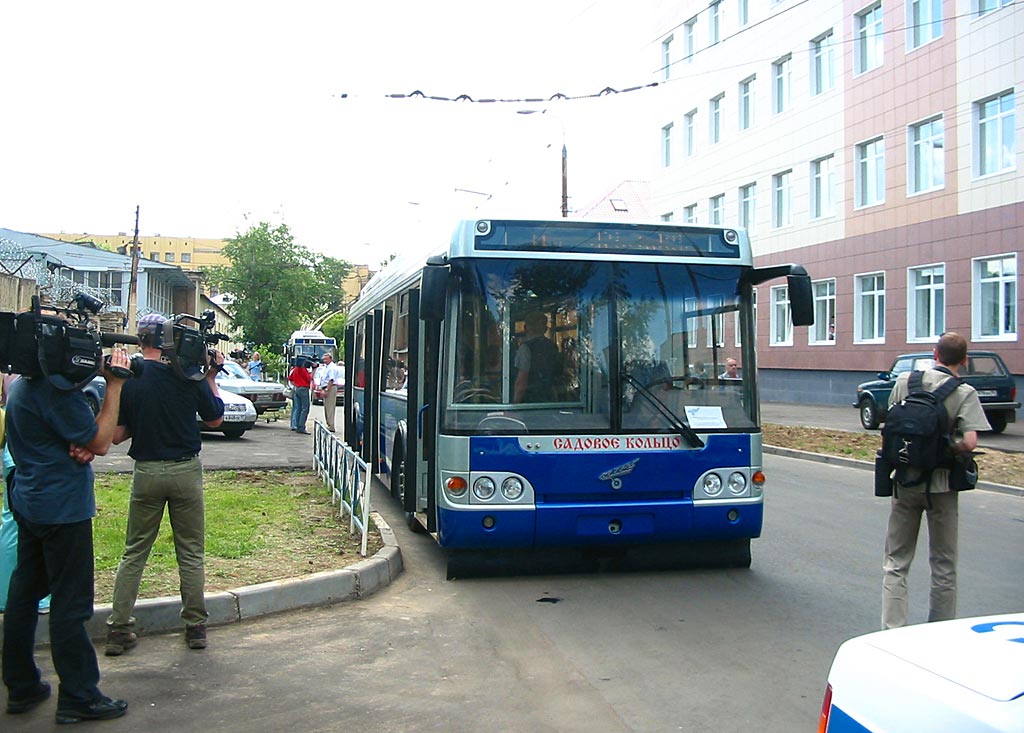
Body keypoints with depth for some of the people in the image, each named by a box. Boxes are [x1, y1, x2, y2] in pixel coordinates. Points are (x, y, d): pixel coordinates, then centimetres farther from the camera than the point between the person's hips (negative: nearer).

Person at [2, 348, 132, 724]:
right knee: (70, 604, -1)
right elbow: (100, 443, -17)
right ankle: (79, 697, 8)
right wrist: (114, 386, -15)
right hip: (62, 506, -10)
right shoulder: (56, 390, -21)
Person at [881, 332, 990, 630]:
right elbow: (969, 442, -19)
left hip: (905, 482, 2)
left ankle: (892, 631, 4)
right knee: (944, 566, 13)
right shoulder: (965, 393, -10)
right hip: (941, 485, -2)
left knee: (895, 563, 10)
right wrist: (946, 449, -1)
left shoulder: (904, 381, -1)